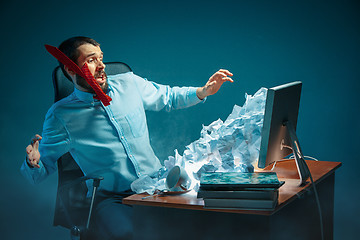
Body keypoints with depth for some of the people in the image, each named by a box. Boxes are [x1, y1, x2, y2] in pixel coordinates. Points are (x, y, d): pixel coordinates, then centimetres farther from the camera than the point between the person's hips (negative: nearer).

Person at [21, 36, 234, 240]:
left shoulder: (129, 83, 6)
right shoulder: (61, 115, -2)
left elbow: (168, 97, 24)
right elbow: (39, 174, 2)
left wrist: (204, 92, 9)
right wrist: (33, 163, -21)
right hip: (112, 198, -3)